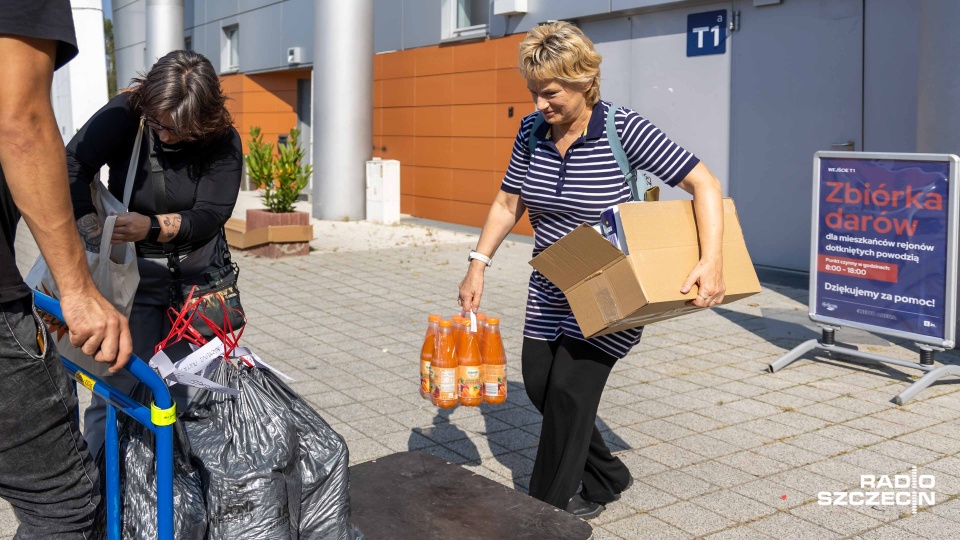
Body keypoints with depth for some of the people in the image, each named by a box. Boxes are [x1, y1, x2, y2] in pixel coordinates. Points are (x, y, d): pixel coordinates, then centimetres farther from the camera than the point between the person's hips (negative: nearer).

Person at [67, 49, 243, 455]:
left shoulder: (223, 142, -11)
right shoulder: (126, 113, -13)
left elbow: (210, 216, -15)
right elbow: (73, 166, -21)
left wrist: (152, 226, -31)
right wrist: (89, 226, -34)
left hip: (197, 271, 2)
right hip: (133, 270, -1)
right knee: (118, 386, -8)